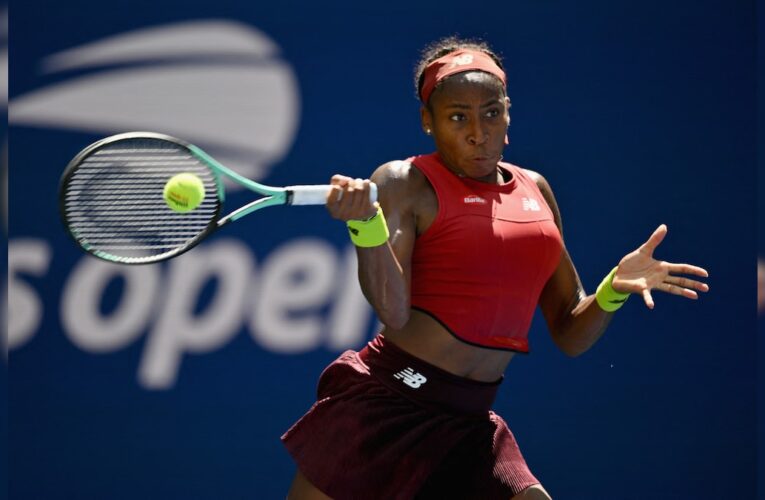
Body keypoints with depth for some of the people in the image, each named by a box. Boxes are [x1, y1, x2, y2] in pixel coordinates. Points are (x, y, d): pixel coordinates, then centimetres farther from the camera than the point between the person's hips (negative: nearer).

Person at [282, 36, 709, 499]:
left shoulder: (534, 191, 13)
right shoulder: (404, 183, -4)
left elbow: (570, 335, 15)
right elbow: (394, 314, -16)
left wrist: (614, 288, -4)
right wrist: (366, 222, -29)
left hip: (468, 426, 5)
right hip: (384, 405, -5)